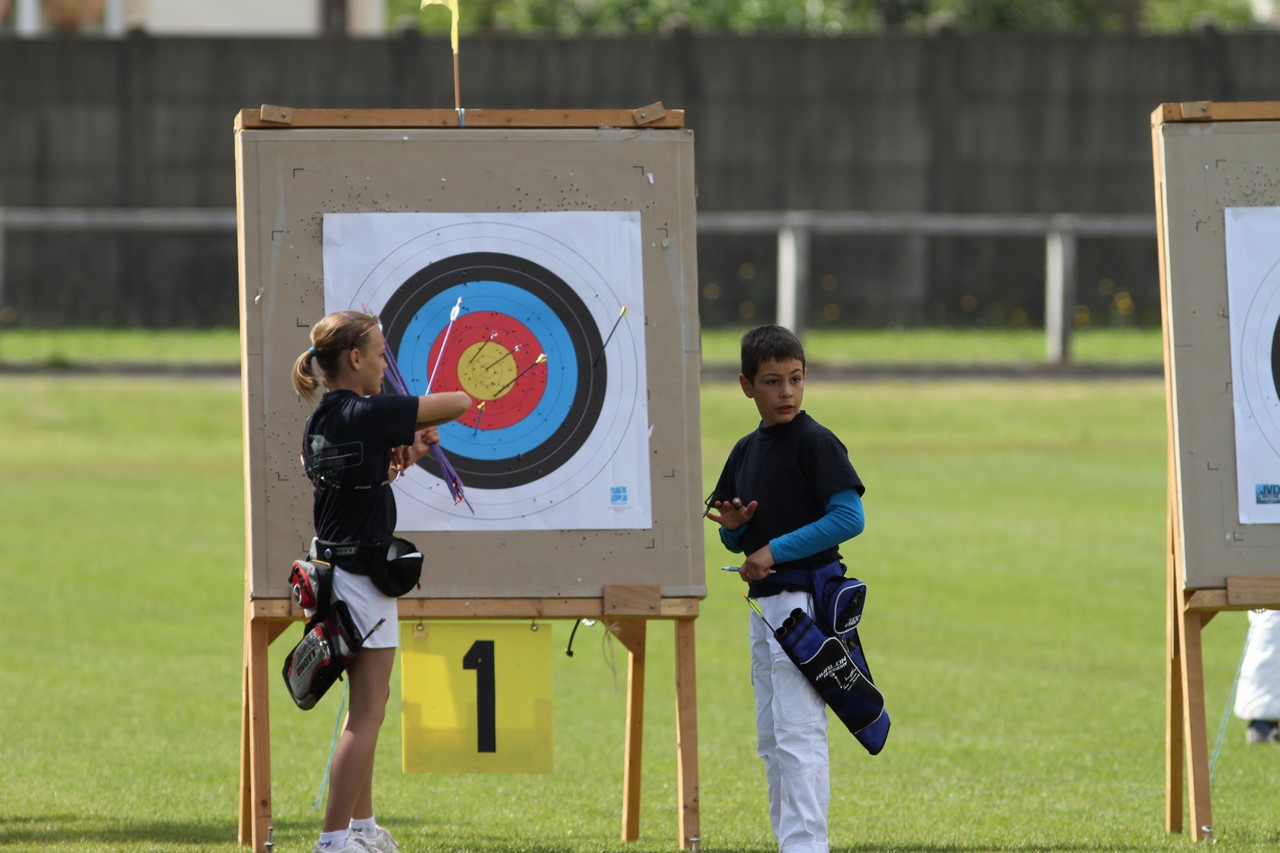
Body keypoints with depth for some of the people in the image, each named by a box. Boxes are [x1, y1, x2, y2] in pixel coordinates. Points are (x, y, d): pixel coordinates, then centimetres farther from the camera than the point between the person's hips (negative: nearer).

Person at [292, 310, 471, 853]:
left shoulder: (320, 420, 7)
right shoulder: (368, 414, -18)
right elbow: (459, 402, -12)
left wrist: (396, 458, 9)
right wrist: (423, 427, 7)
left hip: (334, 570, 9)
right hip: (362, 577, -9)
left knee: (366, 704, 21)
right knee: (367, 711, -6)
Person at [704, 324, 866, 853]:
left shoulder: (816, 443, -9)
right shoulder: (747, 451, 14)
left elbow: (849, 517, -17)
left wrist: (776, 550, -17)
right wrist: (733, 527, -3)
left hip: (804, 599, -9)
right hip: (763, 605, 9)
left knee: (798, 733, -13)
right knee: (772, 740, 11)